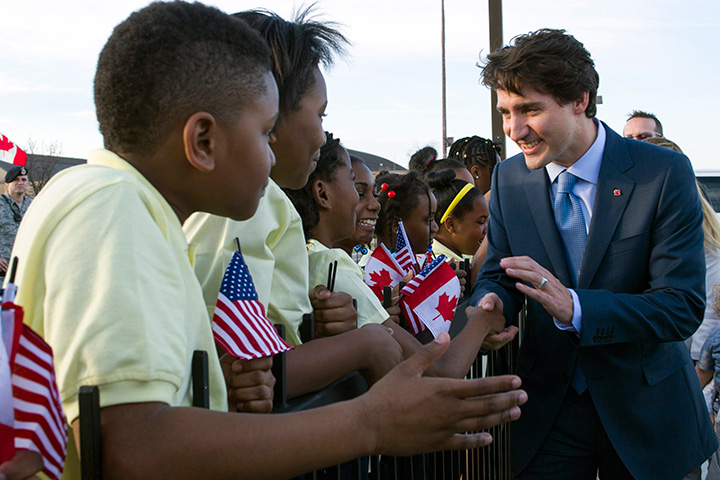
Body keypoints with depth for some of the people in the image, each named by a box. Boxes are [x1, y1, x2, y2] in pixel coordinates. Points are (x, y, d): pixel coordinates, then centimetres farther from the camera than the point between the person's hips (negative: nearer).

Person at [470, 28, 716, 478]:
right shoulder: (508, 178, -2)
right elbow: (498, 273, 4)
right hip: (548, 404, 2)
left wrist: (573, 307, -34)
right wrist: (490, 303, -21)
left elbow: (684, 306, -20)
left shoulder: (665, 173, -15)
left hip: (644, 410, -2)